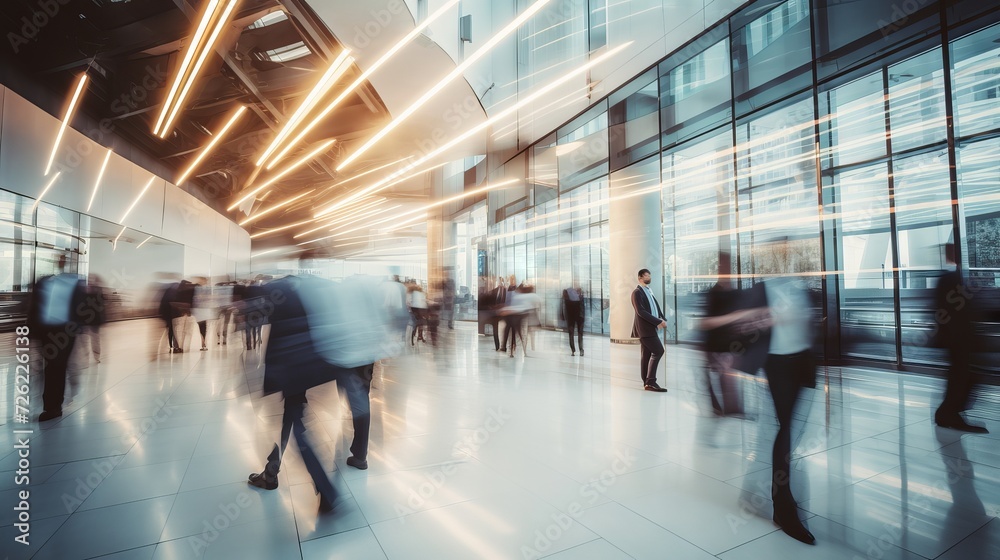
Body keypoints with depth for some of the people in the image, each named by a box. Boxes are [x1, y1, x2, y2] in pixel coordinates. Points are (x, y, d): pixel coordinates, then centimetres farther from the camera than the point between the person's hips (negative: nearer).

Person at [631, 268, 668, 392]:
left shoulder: (649, 291, 20)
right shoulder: (637, 292, -10)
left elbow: (656, 307, 16)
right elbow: (641, 311, -20)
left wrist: (663, 319, -1)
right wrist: (657, 321, -22)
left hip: (650, 327, 9)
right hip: (644, 327, -9)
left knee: (647, 354, 10)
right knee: (658, 351, -15)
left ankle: (647, 382, 14)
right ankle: (650, 382, -13)